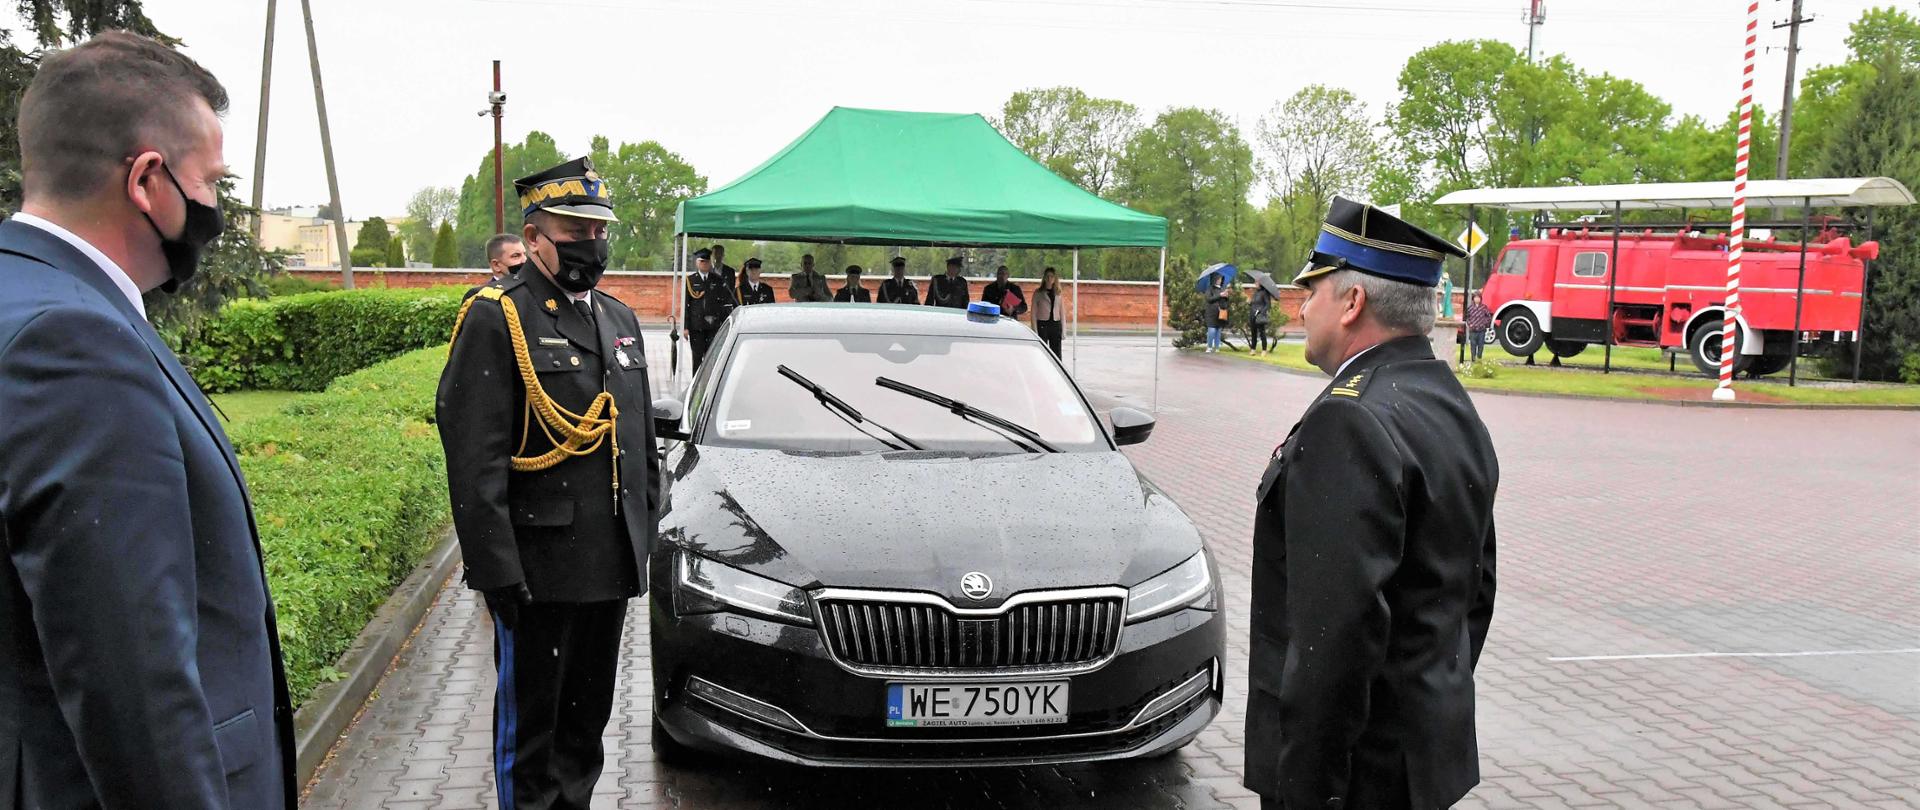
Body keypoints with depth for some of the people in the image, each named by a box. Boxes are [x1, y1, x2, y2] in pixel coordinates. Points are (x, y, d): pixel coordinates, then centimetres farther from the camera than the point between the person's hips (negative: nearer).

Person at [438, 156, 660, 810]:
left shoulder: (620, 319, 13)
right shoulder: (496, 319, -10)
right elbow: (474, 461, -16)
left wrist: (644, 530, 15)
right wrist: (497, 570, -20)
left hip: (613, 563, 7)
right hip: (540, 569, -7)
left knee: (589, 714, 19)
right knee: (530, 720, 7)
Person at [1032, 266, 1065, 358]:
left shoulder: (1058, 293, 11)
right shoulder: (1038, 293, 1)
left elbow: (1062, 312, 14)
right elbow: (1033, 313, -2)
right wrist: (1035, 330, -9)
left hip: (1055, 325, 3)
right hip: (1042, 324, -3)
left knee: (1057, 354, 2)